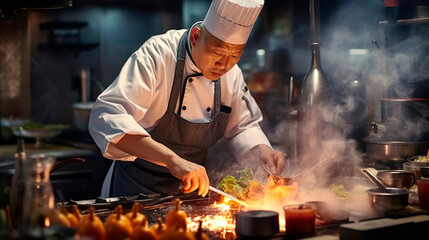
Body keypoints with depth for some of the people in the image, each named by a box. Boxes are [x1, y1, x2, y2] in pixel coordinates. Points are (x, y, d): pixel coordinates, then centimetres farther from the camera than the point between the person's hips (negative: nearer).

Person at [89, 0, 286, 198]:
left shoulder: (232, 74, -1)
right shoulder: (157, 55, -21)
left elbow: (242, 126, 14)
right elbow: (107, 117, -33)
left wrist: (262, 151, -9)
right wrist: (172, 160, -42)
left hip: (190, 189, 6)